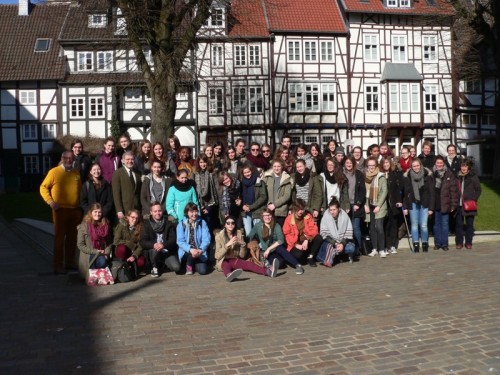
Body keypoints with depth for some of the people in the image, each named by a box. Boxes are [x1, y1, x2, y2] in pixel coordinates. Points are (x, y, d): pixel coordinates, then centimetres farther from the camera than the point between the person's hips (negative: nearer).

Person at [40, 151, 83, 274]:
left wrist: (80, 204, 11)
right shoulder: (54, 172, -3)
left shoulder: (76, 173, 11)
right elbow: (43, 187, -2)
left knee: (72, 237, 11)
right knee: (59, 237, 0)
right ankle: (58, 265, 5)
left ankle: (70, 262, 21)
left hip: (75, 210, 5)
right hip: (61, 210, -5)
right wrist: (50, 202, -12)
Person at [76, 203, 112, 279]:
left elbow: (109, 243, 13)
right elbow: (80, 245, -5)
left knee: (102, 262, -32)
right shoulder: (83, 226, -1)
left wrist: (106, 253, -6)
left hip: (102, 254, 2)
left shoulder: (105, 225, 11)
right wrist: (95, 251, -11)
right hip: (88, 255, -2)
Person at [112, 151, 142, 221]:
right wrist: (119, 211, -13)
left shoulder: (137, 174, 14)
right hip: (124, 210, -3)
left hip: (137, 210, 4)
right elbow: (116, 194, -5)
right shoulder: (117, 174, 1)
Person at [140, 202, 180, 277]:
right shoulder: (147, 224, 0)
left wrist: (163, 245, -27)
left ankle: (163, 264, 15)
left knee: (176, 267, -22)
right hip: (153, 250, -1)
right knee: (154, 250, -36)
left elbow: (173, 239, -6)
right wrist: (153, 245, -29)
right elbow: (143, 242, -8)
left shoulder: (168, 224, 3)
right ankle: (155, 267, -4)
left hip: (168, 252, 1)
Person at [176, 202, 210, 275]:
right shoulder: (181, 224, -4)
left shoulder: (202, 223, -2)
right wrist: (190, 249, -30)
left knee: (203, 271, -18)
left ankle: (194, 264, 18)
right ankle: (189, 266, -1)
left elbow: (206, 239, -8)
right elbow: (180, 241, -12)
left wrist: (200, 250, -26)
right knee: (191, 253, -35)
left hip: (200, 253, 1)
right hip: (186, 252, -1)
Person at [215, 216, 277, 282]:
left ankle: (268, 271, -57)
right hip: (224, 262, -3)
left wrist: (243, 244, -18)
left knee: (246, 263, -30)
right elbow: (217, 256, -16)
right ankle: (229, 275, -76)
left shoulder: (239, 234, 3)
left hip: (236, 261, 3)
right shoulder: (219, 236, -5)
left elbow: (242, 256, 1)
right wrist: (227, 245, -27)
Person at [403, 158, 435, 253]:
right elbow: (405, 192, 1)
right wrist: (405, 207, -3)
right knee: (414, 225, 3)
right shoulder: (408, 176, 0)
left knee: (423, 225, -4)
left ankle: (425, 244, 13)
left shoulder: (427, 175, -3)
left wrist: (431, 207, -6)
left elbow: (431, 192, -2)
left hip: (424, 204, -1)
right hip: (413, 203, 1)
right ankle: (416, 244, 11)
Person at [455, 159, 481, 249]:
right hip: (459, 204, 2)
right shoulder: (458, 176, 6)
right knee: (459, 223, 5)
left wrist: (474, 200, -9)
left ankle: (469, 242, 15)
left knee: (469, 224, 5)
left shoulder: (473, 176, -1)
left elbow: (478, 190, 3)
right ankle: (459, 242, 15)